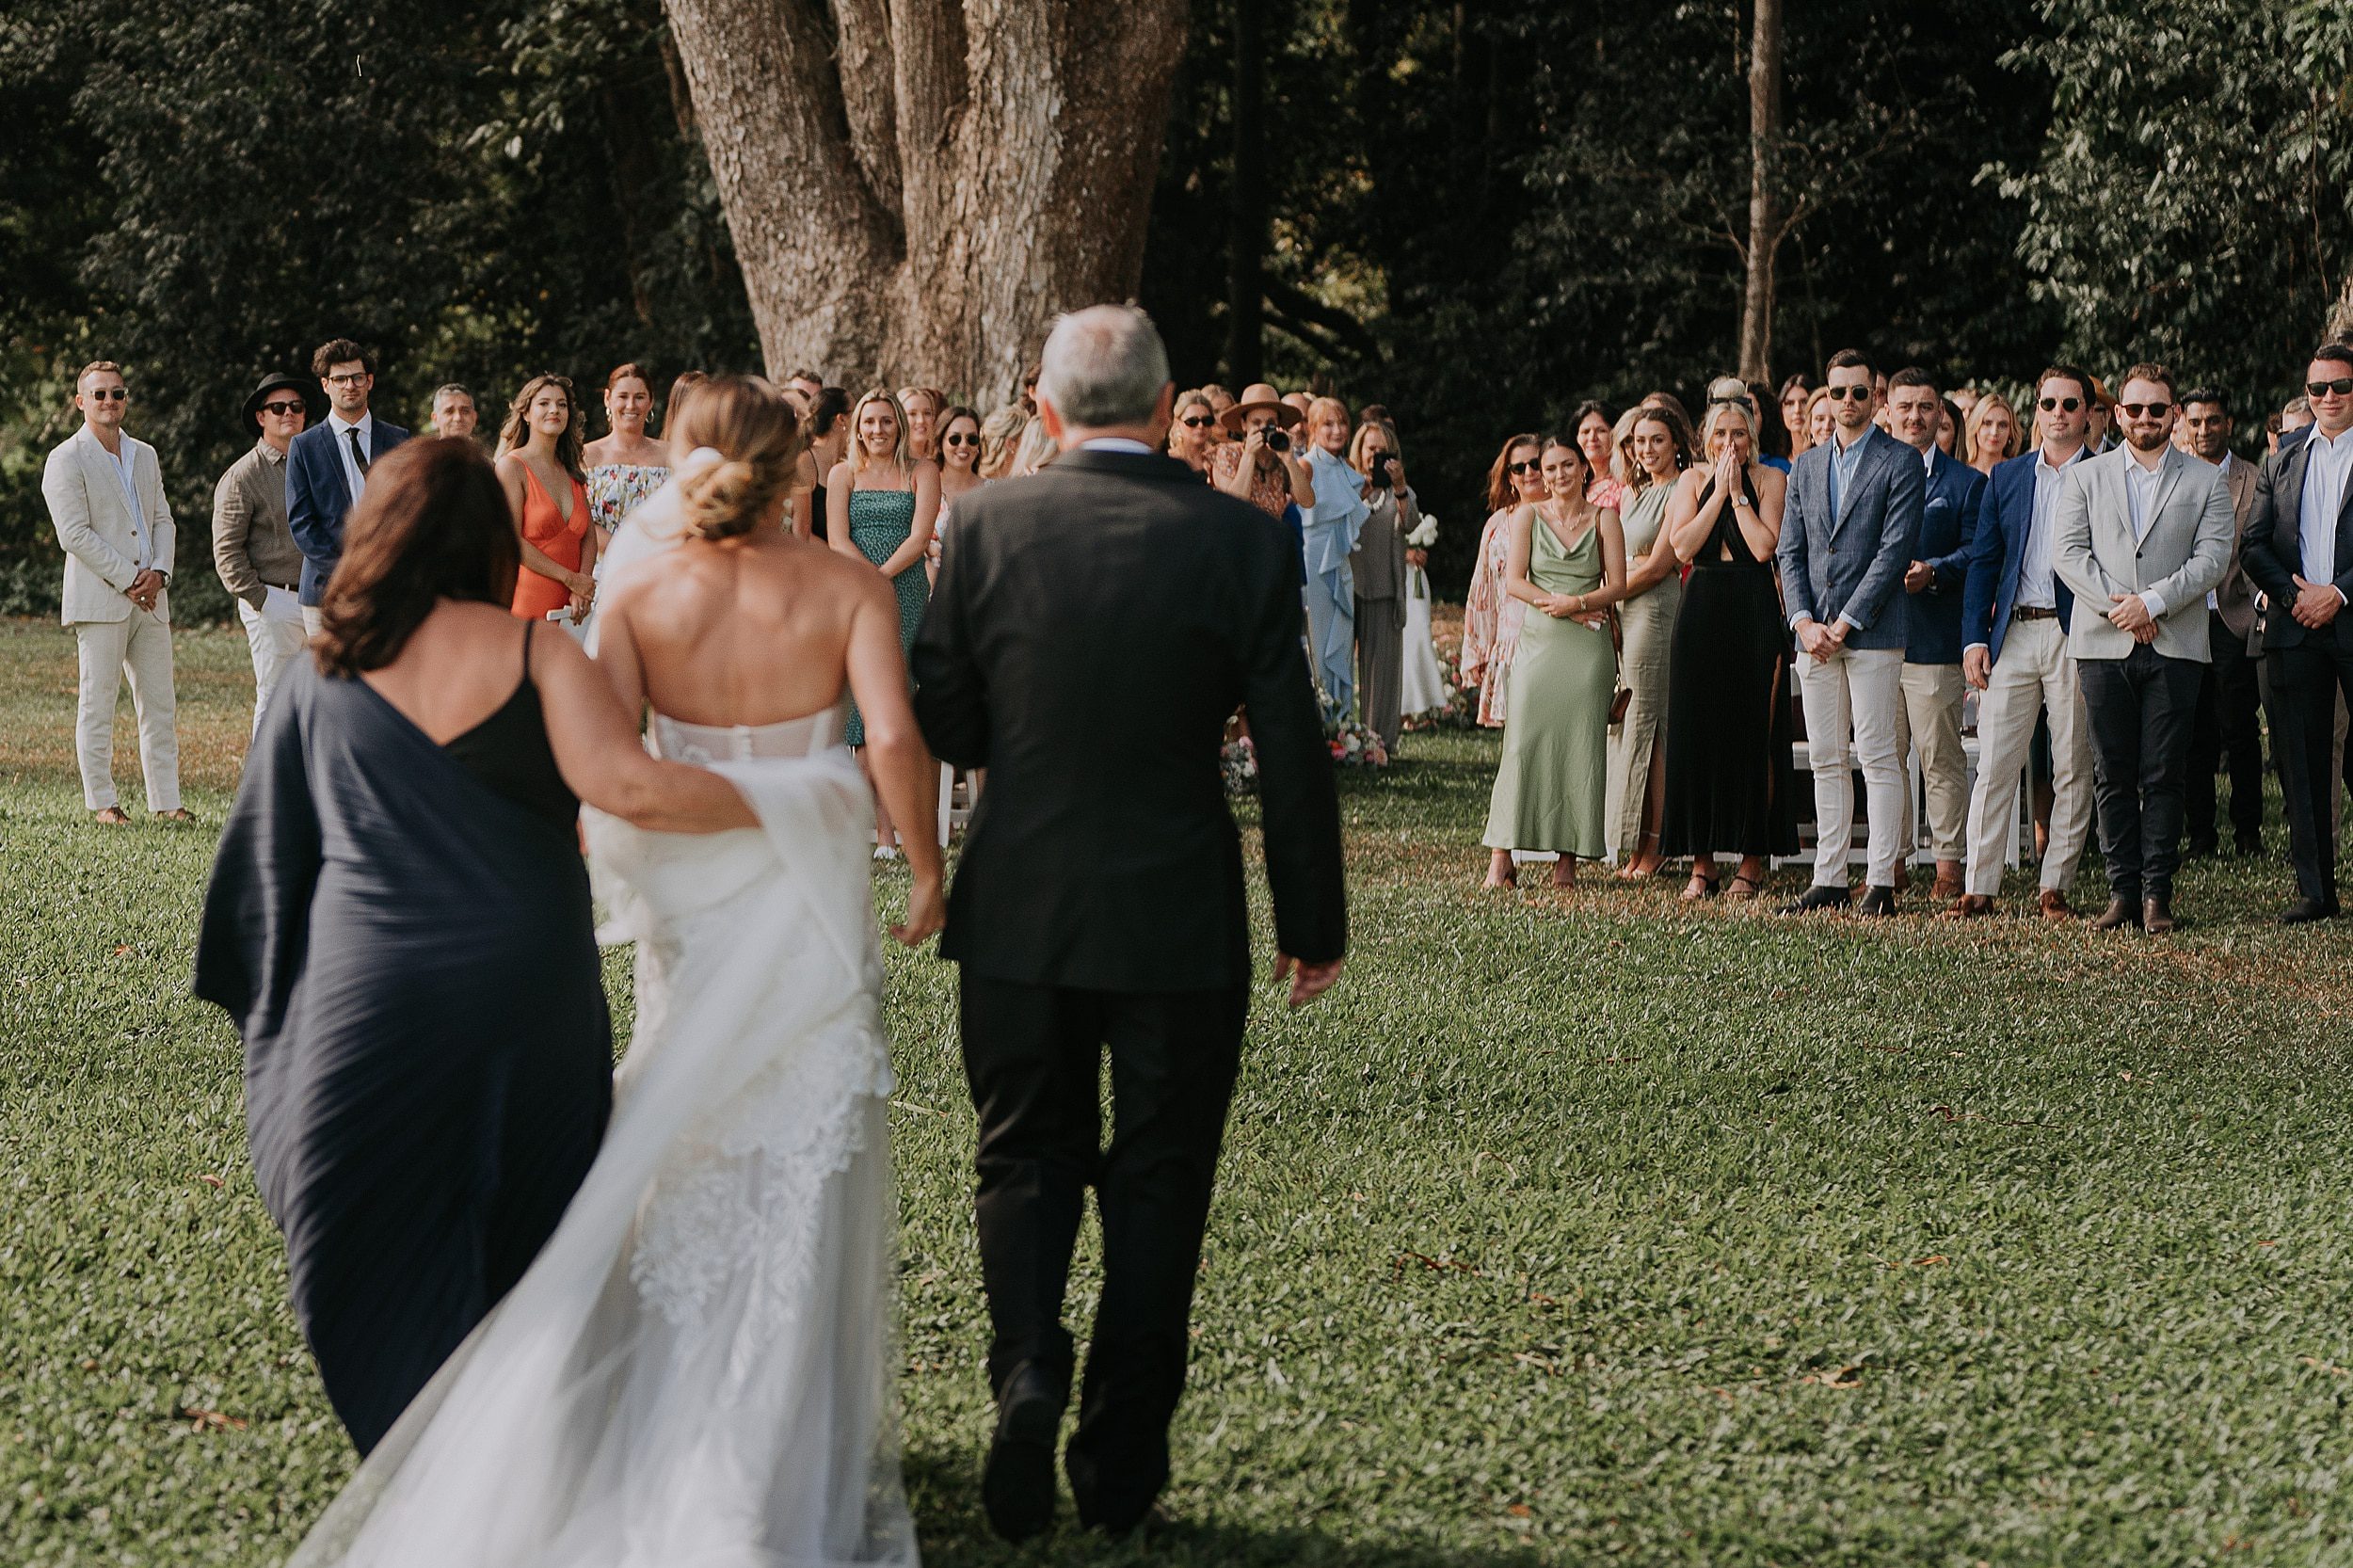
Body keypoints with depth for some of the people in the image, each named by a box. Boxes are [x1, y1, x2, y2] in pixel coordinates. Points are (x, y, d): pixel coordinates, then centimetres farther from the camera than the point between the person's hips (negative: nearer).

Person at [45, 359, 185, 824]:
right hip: (98, 600, -6)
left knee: (160, 703, 5)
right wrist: (127, 581, -14)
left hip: (150, 597, 6)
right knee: (97, 703, -3)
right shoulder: (66, 460, -4)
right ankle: (102, 802, 2)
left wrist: (159, 571, -3)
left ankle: (166, 800, 8)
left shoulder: (145, 455, 17)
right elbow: (74, 533, -11)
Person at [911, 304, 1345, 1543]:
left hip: (1018, 911, 1)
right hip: (1179, 919, -1)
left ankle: (1026, 1368, -8)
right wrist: (1314, 920, 4)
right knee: (1156, 1182, 11)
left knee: (1026, 1160, 16)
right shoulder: (1240, 540, -8)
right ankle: (1119, 1465, 15)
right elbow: (1290, 751, -6)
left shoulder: (987, 525, -6)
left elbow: (943, 727, 0)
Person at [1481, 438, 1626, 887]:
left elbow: (1617, 585, 2)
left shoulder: (1603, 518, 7)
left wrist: (1576, 602, -14)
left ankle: (1568, 858, 2)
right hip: (1538, 642, 0)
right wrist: (1559, 604, -12)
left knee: (1580, 746, -2)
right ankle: (1501, 856, -6)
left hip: (1588, 647, 0)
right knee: (1523, 744, -6)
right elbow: (1514, 581, 0)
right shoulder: (1527, 516, 8)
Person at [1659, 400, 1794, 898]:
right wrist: (1719, 492, -5)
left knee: (1753, 735, -2)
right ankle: (1702, 862, 6)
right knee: (1697, 734, 1)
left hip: (1755, 614, -2)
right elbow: (1683, 547, -5)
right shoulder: (1693, 481, 9)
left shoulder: (1770, 480, 3)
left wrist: (1737, 493, -6)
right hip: (1701, 614, 2)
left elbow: (1764, 547, -10)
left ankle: (1752, 860, 4)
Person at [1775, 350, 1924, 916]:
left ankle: (1880, 883, -4)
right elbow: (1790, 552, 13)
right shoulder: (1806, 468, 16)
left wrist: (1847, 622, -13)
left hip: (1872, 632, -6)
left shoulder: (1900, 462, -2)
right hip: (1815, 634, 6)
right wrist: (1804, 620, -3)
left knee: (1878, 758, -6)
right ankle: (1829, 880, 10)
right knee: (1827, 760, 7)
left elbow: (1895, 550, -9)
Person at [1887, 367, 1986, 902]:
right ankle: (1891, 861, 13)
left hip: (1935, 639, -3)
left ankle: (1949, 863, 4)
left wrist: (1934, 571, -19)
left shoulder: (1967, 482, 6)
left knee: (1940, 757, -2)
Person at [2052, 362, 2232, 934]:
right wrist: (2116, 606, -11)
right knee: (2113, 775, 1)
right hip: (2103, 645, 1)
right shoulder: (2087, 477, 12)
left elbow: (2214, 557, -1)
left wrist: (2152, 602, -13)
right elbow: (2067, 552, 2)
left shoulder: (2205, 481, 9)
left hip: (2175, 646, -1)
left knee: (2164, 775, -3)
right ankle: (2122, 891, 6)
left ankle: (2157, 893, 1)